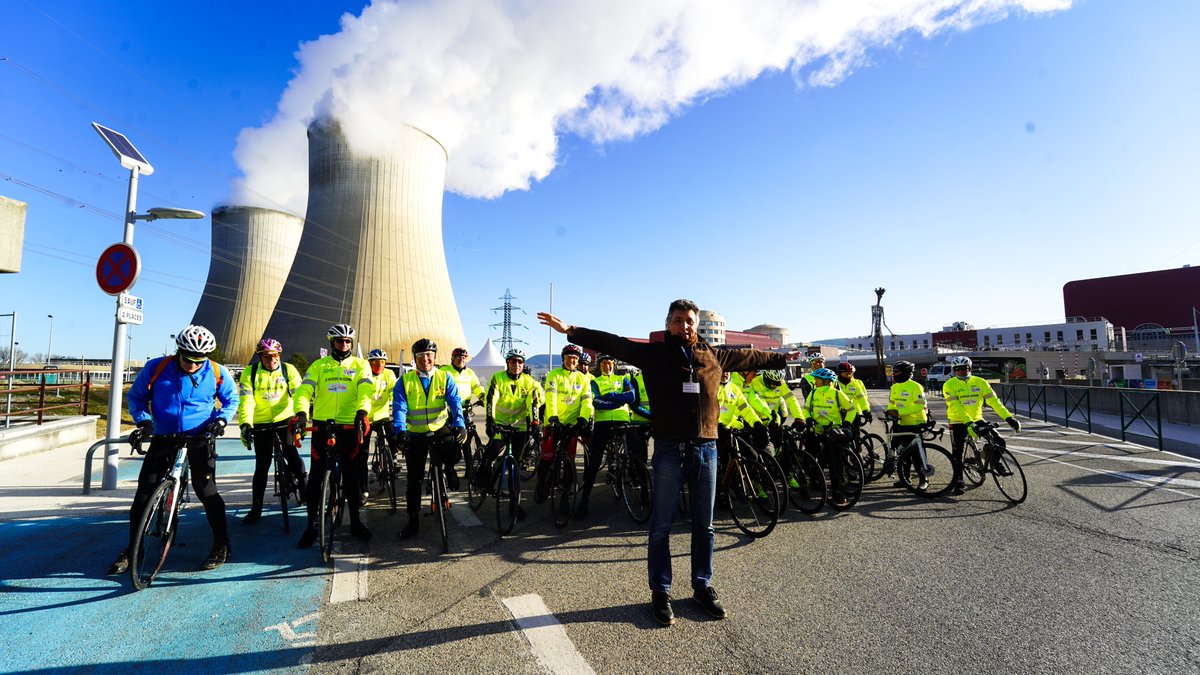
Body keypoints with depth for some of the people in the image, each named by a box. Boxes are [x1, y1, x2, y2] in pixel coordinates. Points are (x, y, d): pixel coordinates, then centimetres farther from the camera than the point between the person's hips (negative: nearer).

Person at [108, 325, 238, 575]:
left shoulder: (217, 373, -8)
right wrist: (143, 421, -11)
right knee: (144, 492, 3)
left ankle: (222, 546, 6)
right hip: (163, 439, 2)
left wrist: (221, 419, -12)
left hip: (199, 439, -2)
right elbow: (136, 396, 6)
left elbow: (231, 400, 7)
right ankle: (132, 549, 22)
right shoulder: (156, 367, -8)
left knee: (206, 490, -5)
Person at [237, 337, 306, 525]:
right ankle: (256, 508, 17)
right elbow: (246, 401, -11)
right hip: (261, 425, 1)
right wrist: (245, 424, -25)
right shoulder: (250, 373, -3)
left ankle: (302, 484, 11)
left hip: (285, 420, 0)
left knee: (291, 453, -16)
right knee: (262, 466, 5)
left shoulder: (288, 369, -2)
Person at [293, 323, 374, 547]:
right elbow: (304, 390, -5)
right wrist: (301, 413, -24)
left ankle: (355, 521, 19)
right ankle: (312, 524, 18)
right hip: (321, 425, 1)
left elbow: (365, 390, -10)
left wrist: (362, 412, -28)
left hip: (349, 426, -1)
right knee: (316, 474, 4)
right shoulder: (318, 365, 9)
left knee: (350, 473, 6)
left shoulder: (360, 365, 6)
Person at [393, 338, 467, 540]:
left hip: (441, 430, 0)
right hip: (415, 434, 0)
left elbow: (455, 402, -13)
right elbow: (399, 407, -12)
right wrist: (400, 430, -29)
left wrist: (460, 424, -30)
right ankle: (413, 521, 21)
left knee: (454, 450, -25)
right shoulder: (404, 381, -2)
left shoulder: (445, 378, -2)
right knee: (414, 480, 5)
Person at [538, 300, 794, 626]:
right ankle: (660, 592, 23)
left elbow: (751, 356, 25)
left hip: (706, 449, 4)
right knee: (661, 526, 8)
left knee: (704, 526, 16)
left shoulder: (714, 356, 10)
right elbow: (613, 344, -9)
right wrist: (571, 330, -18)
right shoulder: (654, 353, -1)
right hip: (669, 450, -3)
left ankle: (703, 587, 33)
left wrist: (783, 358, 35)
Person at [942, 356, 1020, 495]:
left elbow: (993, 401, -8)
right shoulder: (949, 385, -11)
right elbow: (955, 406, -21)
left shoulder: (980, 382, -2)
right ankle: (959, 482, 10)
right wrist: (968, 422, -33)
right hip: (958, 422, -3)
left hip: (977, 420, 3)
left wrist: (1008, 417, -19)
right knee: (957, 454, -1)